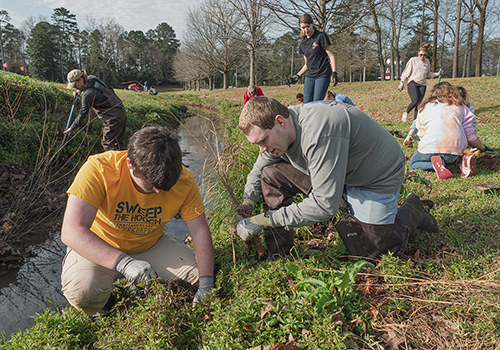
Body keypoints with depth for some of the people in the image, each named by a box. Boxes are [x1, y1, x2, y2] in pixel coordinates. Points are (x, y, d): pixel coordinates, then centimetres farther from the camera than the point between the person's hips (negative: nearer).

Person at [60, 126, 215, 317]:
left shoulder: (184, 181, -20)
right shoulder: (98, 170, -31)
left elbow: (200, 231, -13)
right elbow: (71, 232, -38)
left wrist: (206, 285, -22)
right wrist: (123, 263, -50)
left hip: (150, 246, 3)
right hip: (98, 247, -3)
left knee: (199, 275, -13)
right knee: (82, 292, -32)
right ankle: (100, 318, 5)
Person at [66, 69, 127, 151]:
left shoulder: (88, 94, -22)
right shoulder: (91, 78, 3)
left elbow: (83, 113, -14)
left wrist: (71, 128, -6)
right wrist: (79, 90, 13)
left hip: (113, 117, -10)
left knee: (108, 143, -3)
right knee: (119, 142, 14)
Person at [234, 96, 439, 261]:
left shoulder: (319, 133, -40)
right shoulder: (276, 131, -14)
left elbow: (326, 204, -39)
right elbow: (258, 171, 7)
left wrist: (265, 220, -35)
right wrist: (247, 202, -11)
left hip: (379, 177, -7)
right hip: (335, 169, 7)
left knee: (372, 251, -3)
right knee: (272, 175, -10)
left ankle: (411, 213, 24)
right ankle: (279, 256, -1)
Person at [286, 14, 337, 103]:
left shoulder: (321, 36, -5)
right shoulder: (303, 43, 13)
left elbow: (331, 56, -6)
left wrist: (334, 73, -16)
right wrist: (297, 76, 13)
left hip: (322, 76, -6)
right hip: (309, 76, 6)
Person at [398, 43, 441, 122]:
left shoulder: (427, 62, 15)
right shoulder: (413, 60, 1)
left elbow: (428, 74, 25)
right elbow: (406, 72, 4)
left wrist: (437, 74, 11)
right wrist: (402, 82, 1)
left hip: (422, 85, 4)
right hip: (413, 83, -4)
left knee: (419, 103, -2)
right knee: (415, 101, -22)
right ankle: (406, 113, 2)